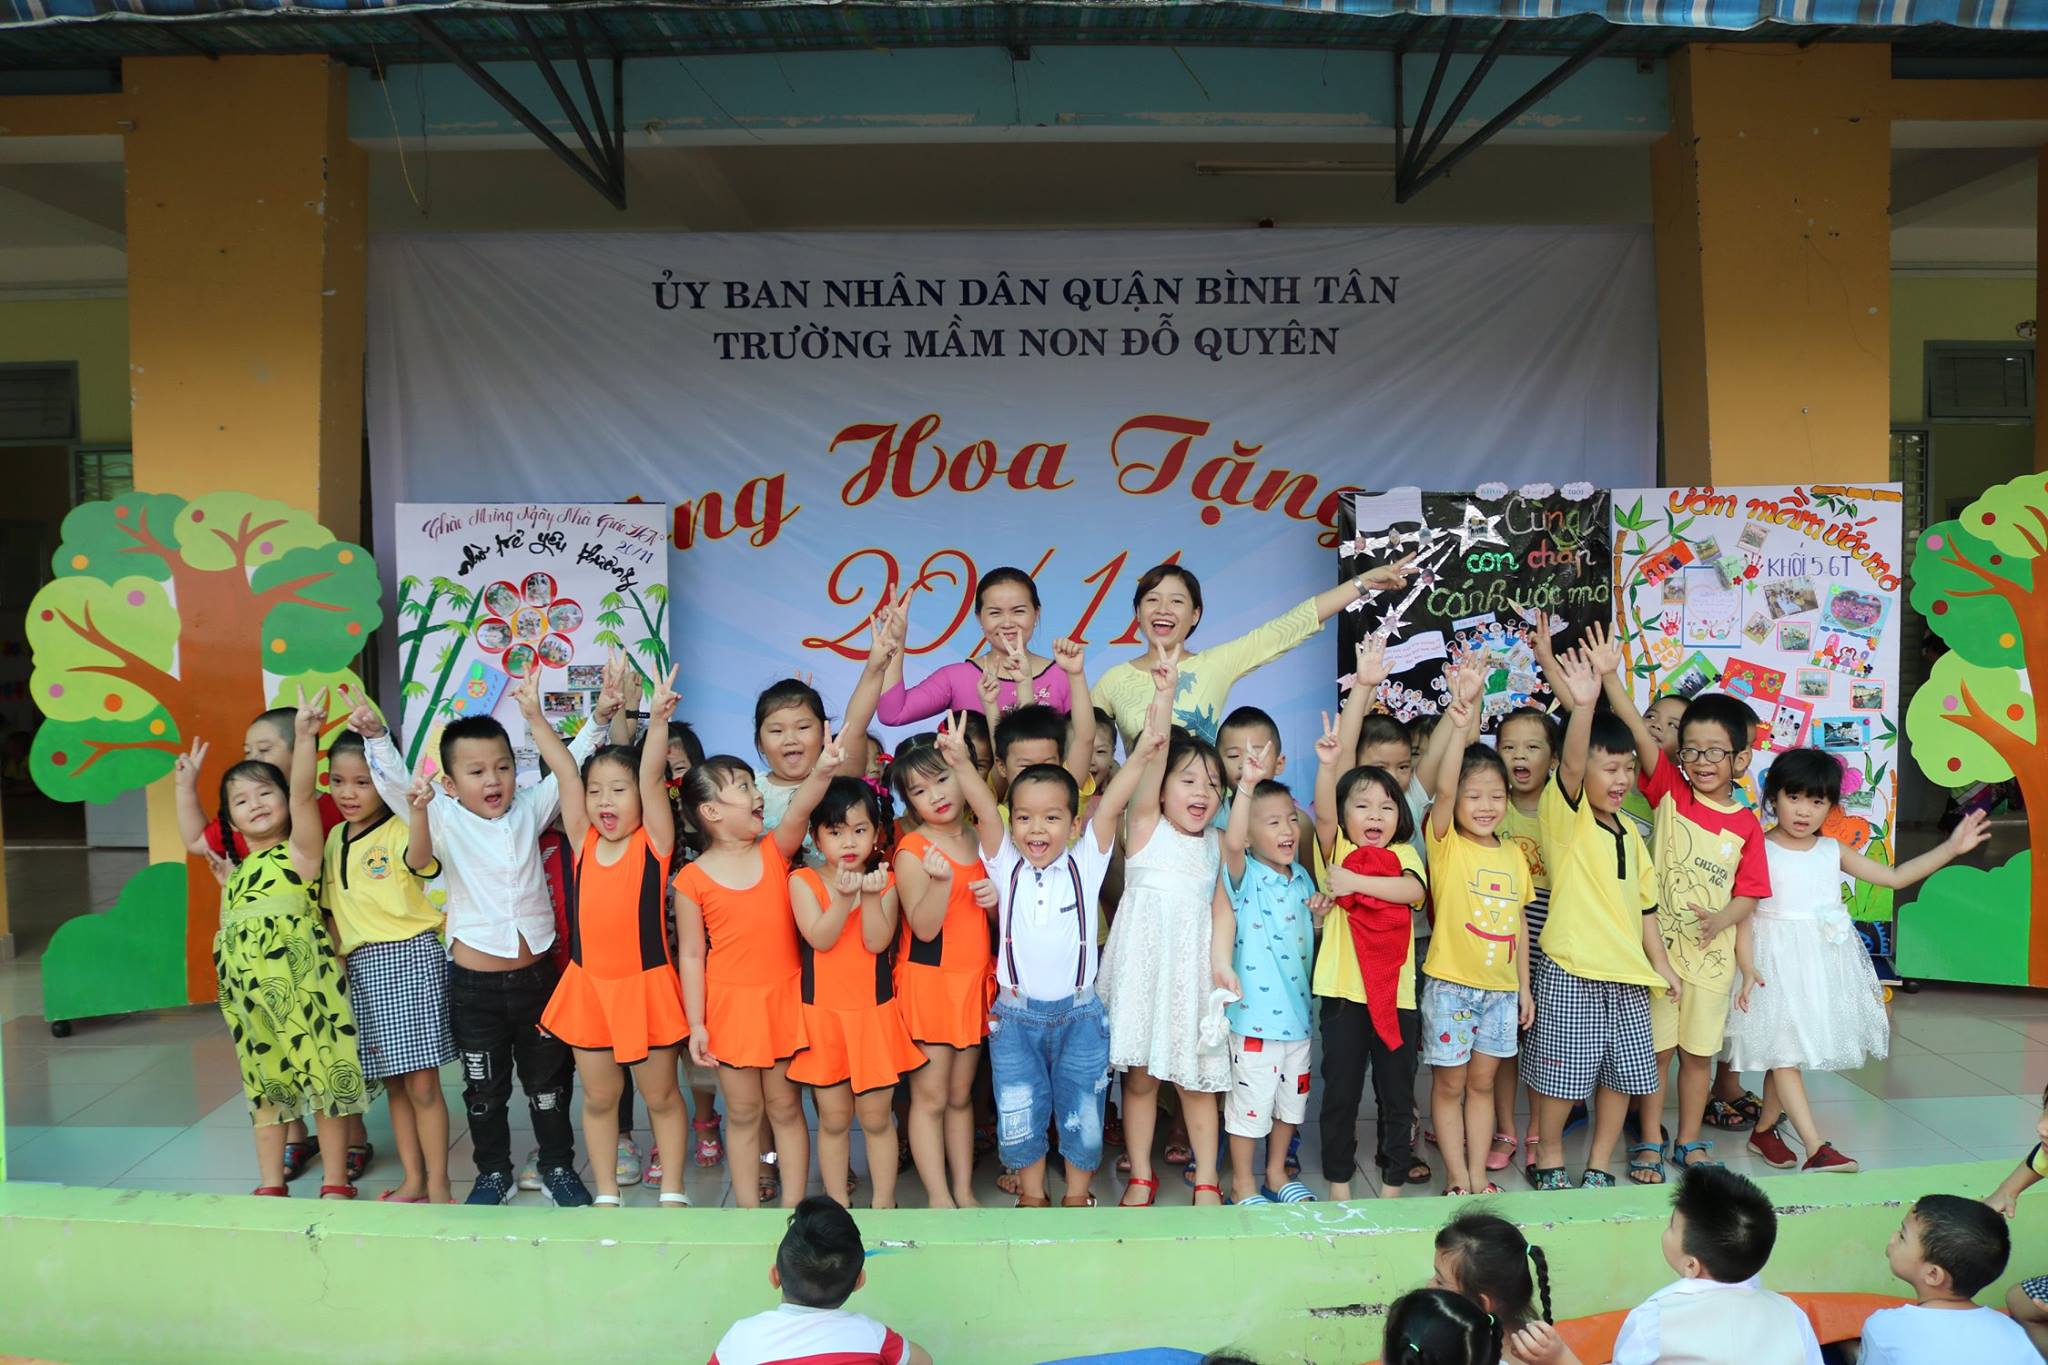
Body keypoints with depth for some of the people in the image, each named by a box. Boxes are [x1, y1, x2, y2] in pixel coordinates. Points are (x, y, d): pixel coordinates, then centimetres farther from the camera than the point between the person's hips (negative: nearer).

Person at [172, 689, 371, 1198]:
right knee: (264, 1081, 13)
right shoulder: (234, 862, 15)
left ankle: (336, 1181, 11)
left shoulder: (299, 850, -3)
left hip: (304, 978, -6)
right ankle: (270, 1184, 24)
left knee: (324, 1076, 0)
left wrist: (305, 736, -27)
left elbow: (302, 796, -17)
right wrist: (187, 783, 26)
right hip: (250, 988, 6)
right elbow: (193, 837, 32)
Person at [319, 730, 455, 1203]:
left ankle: (438, 1185, 7)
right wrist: (340, 958, 15)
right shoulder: (336, 838, 12)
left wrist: (417, 810, -49)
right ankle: (413, 1179, 23)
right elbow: (334, 906, 20)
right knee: (393, 1083, 13)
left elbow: (418, 859, -33)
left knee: (421, 1083, -3)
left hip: (411, 956, -6)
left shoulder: (400, 828, -9)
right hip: (361, 966, 7)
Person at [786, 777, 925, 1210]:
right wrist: (846, 895, -27)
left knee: (877, 1117, 7)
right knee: (833, 1118, 9)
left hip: (874, 1014, 0)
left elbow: (877, 942, -13)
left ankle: (884, 1202, 20)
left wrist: (870, 896, -24)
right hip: (823, 1015, 0)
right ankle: (838, 1202, 23)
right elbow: (820, 938, -17)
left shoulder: (884, 882, -1)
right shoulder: (804, 881, -4)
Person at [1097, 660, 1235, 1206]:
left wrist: (1221, 963, -8)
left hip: (1195, 962, 3)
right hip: (1144, 960, -2)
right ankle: (1140, 1177, 19)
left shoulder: (1216, 843, 11)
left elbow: (1220, 908, 6)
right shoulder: (1146, 827, 0)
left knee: (1198, 1079, 7)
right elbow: (1152, 754, -13)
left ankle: (1206, 1180, 19)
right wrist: (1164, 695, -24)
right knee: (1140, 1075, 5)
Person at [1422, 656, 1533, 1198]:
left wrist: (1524, 986, 12)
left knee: (1482, 1081, 13)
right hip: (1450, 983, -4)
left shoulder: (1513, 856, 7)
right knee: (1449, 1083, 5)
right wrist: (1460, 721, -37)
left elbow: (1518, 923, 12)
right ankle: (1456, 1177, 16)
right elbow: (1442, 786, -26)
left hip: (1500, 986, 5)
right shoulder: (1446, 844, -8)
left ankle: (1479, 1174, 23)